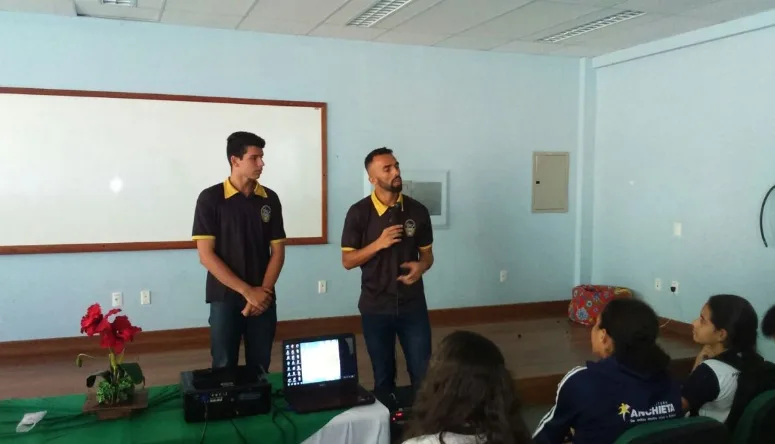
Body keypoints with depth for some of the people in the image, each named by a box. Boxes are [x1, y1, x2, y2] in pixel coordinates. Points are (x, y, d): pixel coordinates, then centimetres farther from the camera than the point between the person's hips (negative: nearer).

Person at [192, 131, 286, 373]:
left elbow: (278, 251, 5)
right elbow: (206, 255, -10)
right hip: (225, 299, -3)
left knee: (260, 368, 9)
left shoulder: (270, 199, 4)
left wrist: (263, 291, -10)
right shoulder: (210, 198, -6)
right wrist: (247, 291, -14)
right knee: (224, 368, 3)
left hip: (264, 299, 3)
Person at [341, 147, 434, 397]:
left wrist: (421, 266, -15)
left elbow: (427, 253, 8)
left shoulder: (418, 211, -1)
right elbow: (347, 261, -5)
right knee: (383, 375, 14)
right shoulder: (359, 213, -7)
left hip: (413, 306, 1)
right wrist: (379, 244, -19)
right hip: (375, 308, -1)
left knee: (423, 373, 5)